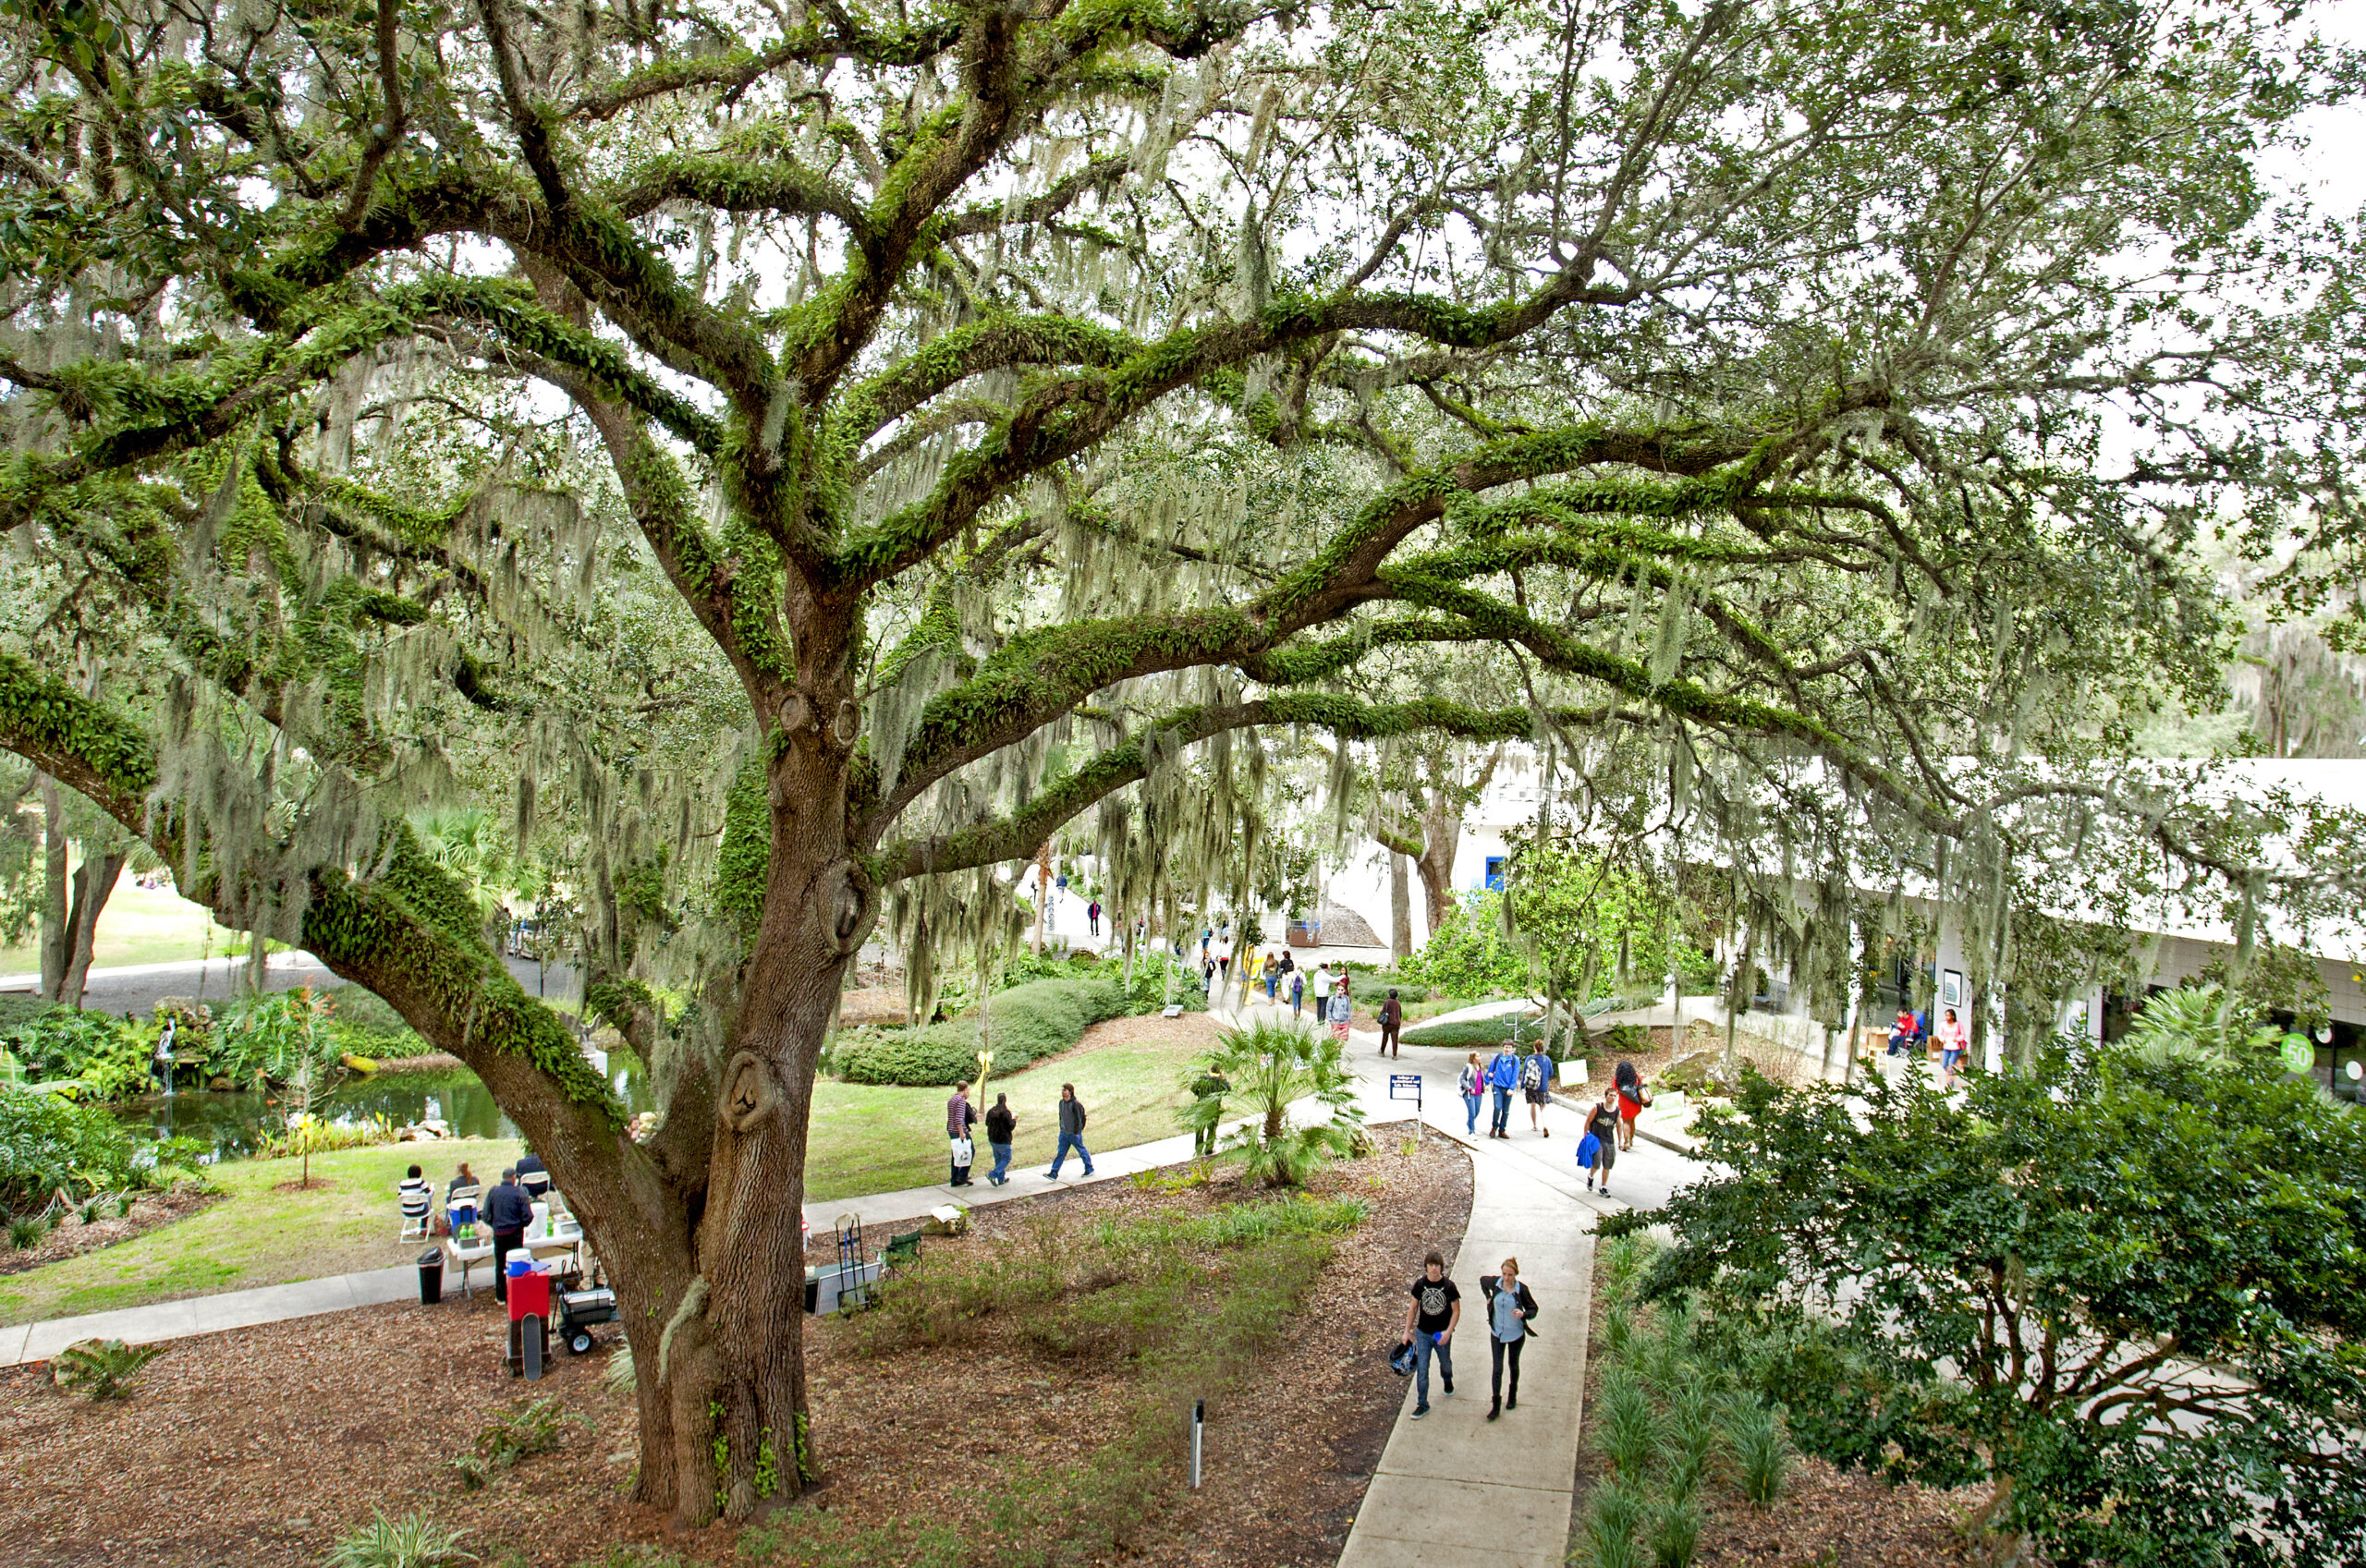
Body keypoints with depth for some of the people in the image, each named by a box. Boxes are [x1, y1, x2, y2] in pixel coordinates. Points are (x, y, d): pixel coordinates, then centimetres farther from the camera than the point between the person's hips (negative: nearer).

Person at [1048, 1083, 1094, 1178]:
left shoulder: (1075, 1104, -19)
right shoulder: (1061, 1102, 4)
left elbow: (1078, 1119, -15)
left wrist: (1076, 1132, -13)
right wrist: (1061, 1128, 13)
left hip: (1074, 1134, -6)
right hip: (1064, 1133, 6)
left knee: (1082, 1151, 9)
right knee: (1060, 1153, 4)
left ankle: (1089, 1169, 27)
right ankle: (1053, 1174, 4)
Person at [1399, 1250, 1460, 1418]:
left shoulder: (1448, 1286, -15)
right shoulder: (1420, 1284, -9)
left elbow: (1456, 1311, -8)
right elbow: (1413, 1308, 2)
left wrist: (1448, 1332, -17)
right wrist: (1407, 1331, 2)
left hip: (1442, 1334, -1)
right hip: (1423, 1333, 1)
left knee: (1445, 1363, 22)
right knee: (1422, 1369, -1)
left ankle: (1447, 1380, 56)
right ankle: (1422, 1405, 10)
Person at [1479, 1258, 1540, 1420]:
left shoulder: (1522, 1290, -19)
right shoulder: (1495, 1282, -13)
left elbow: (1533, 1309, -9)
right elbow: (1482, 1280, 10)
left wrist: (1523, 1314, -29)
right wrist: (1488, 1297, 1)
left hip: (1516, 1334, -1)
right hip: (1497, 1333, 1)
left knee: (1513, 1365, 20)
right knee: (1496, 1369, -1)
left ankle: (1512, 1394, 43)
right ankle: (1496, 1405, 5)